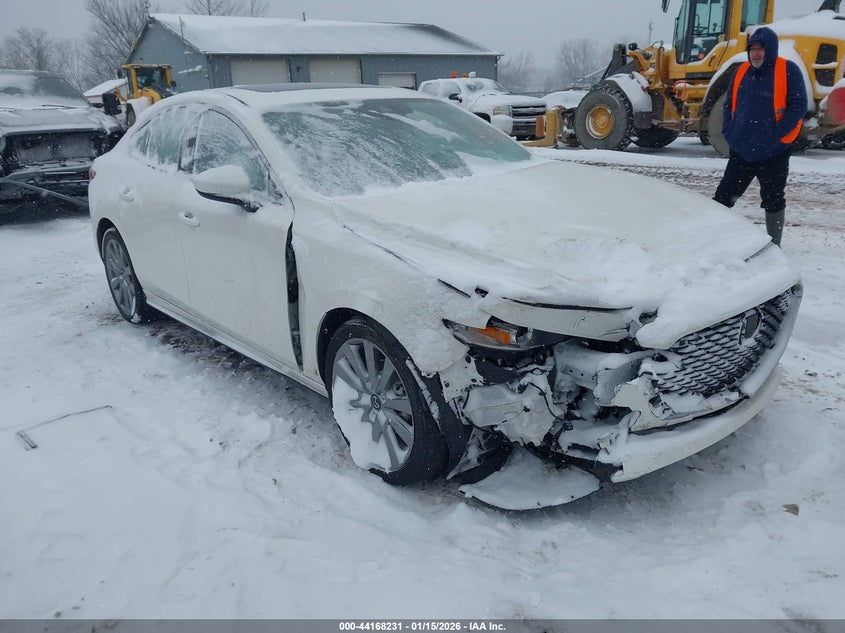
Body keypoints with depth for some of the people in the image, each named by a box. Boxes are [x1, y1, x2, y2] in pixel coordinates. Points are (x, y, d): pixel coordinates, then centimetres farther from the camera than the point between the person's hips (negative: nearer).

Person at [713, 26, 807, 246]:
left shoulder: (788, 70, -5)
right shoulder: (742, 71, 10)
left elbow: (798, 106, -10)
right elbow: (729, 104, 16)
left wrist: (776, 134, -17)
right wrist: (728, 131, 2)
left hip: (773, 152, -4)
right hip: (740, 151, 4)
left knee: (773, 200, 5)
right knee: (723, 195, 6)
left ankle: (773, 245, 16)